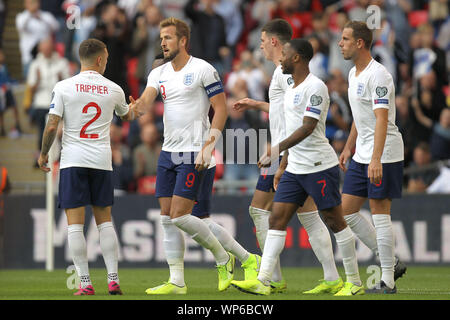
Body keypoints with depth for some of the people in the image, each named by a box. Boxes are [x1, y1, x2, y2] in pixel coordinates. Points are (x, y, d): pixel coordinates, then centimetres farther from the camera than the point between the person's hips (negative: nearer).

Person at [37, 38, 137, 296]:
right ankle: (113, 279, 4)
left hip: (73, 161, -2)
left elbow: (52, 126, -7)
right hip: (102, 161, 2)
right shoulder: (113, 90, 5)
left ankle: (85, 283, -7)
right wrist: (136, 107, 49)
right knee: (105, 220, 12)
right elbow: (128, 116, 25)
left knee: (75, 223, -2)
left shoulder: (64, 87, -4)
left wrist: (43, 153, 10)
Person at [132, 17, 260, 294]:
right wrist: (134, 108, -28)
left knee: (180, 215, -13)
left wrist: (208, 147, -16)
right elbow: (145, 102, -3)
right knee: (167, 217, 3)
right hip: (168, 152, 7)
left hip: (194, 154, -7)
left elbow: (221, 109, -8)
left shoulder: (203, 70, -8)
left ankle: (223, 258, 7)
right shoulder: (159, 74, 11)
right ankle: (177, 282, 7)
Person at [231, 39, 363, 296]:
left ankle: (355, 283, 7)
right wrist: (284, 162, 22)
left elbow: (308, 127, -22)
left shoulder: (315, 87, -13)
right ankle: (262, 281, -7)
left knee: (335, 222, -1)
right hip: (295, 168, 9)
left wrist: (278, 149, -27)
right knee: (277, 219, -1)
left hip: (320, 167, -9)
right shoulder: (291, 89, 16)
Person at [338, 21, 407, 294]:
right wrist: (349, 147, 26)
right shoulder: (354, 74, 12)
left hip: (384, 155, -10)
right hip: (361, 156, 10)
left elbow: (382, 119, -25)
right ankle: (390, 263, 15)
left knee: (380, 214, -7)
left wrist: (376, 159, -33)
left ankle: (388, 282, 0)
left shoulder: (378, 75, -17)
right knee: (347, 212, 8)